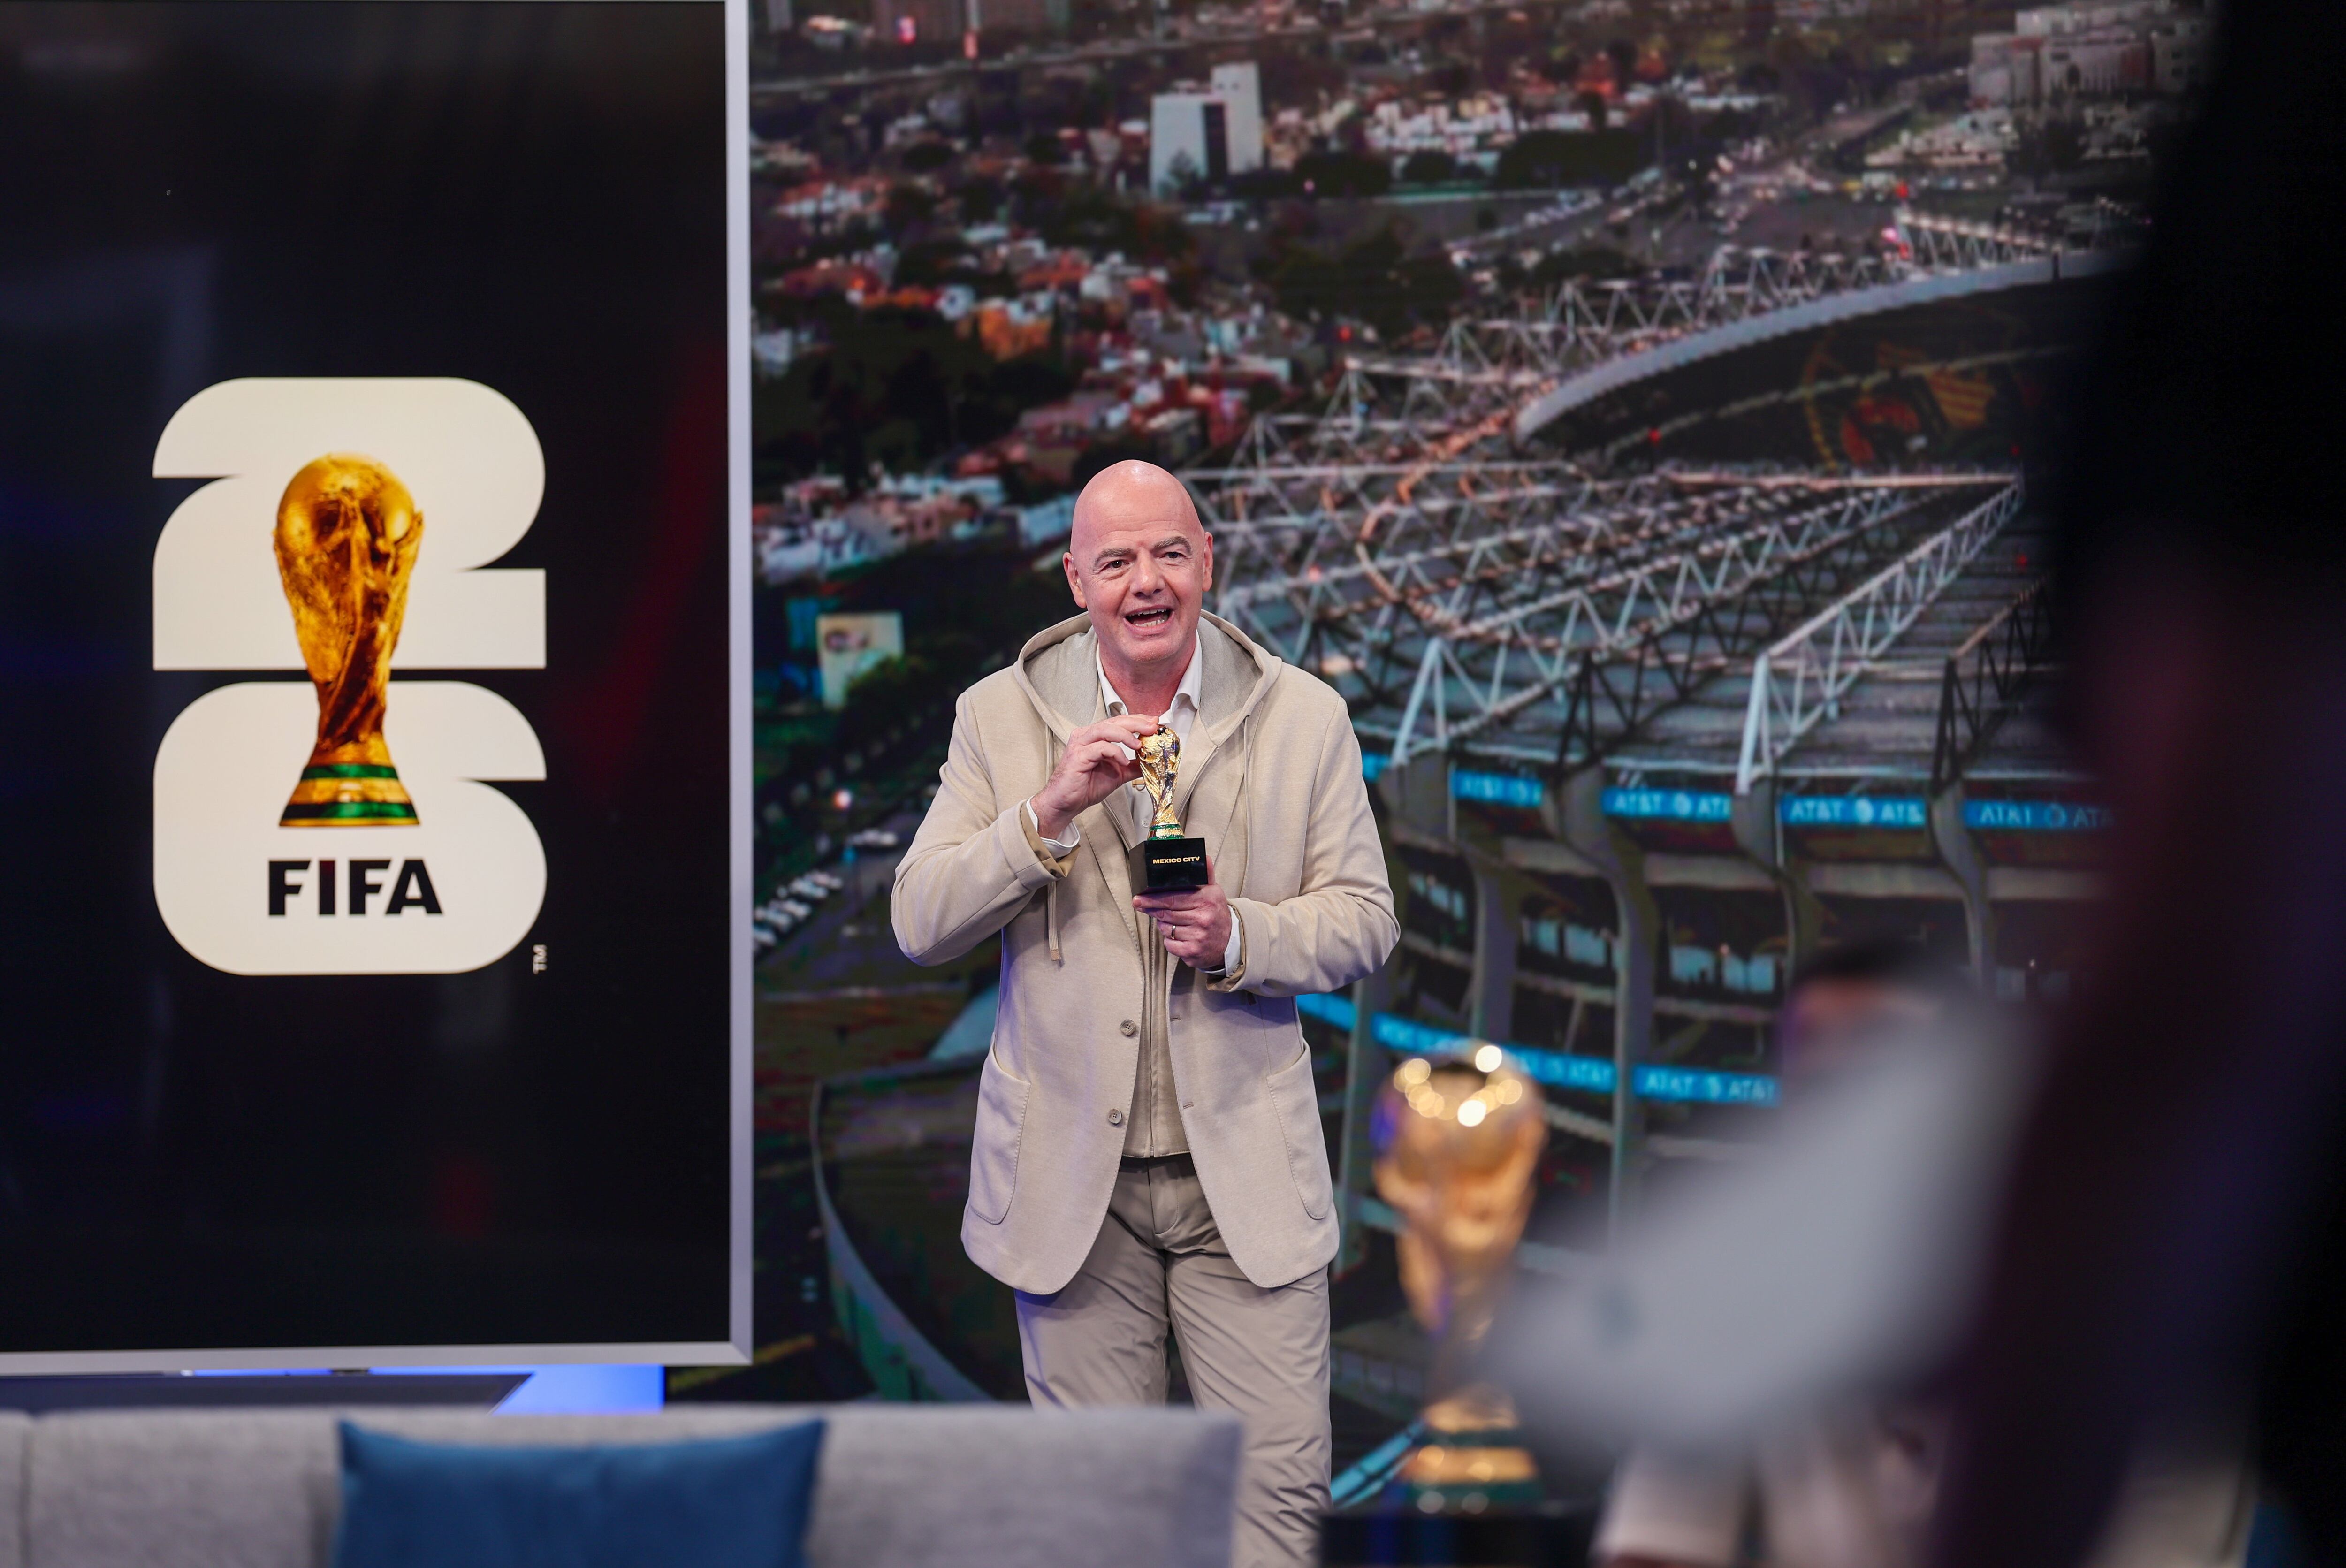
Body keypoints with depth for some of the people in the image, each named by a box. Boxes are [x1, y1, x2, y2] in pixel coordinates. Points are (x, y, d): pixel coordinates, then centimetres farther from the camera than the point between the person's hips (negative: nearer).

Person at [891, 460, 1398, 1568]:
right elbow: (920, 925, -4)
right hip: (1073, 1174, 0)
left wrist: (1239, 937, -16)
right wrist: (1050, 810, -17)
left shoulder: (1304, 718, 3)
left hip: (1246, 1172, 0)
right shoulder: (1000, 716, 3)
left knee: (1281, 1478, -5)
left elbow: (1364, 922, 4)